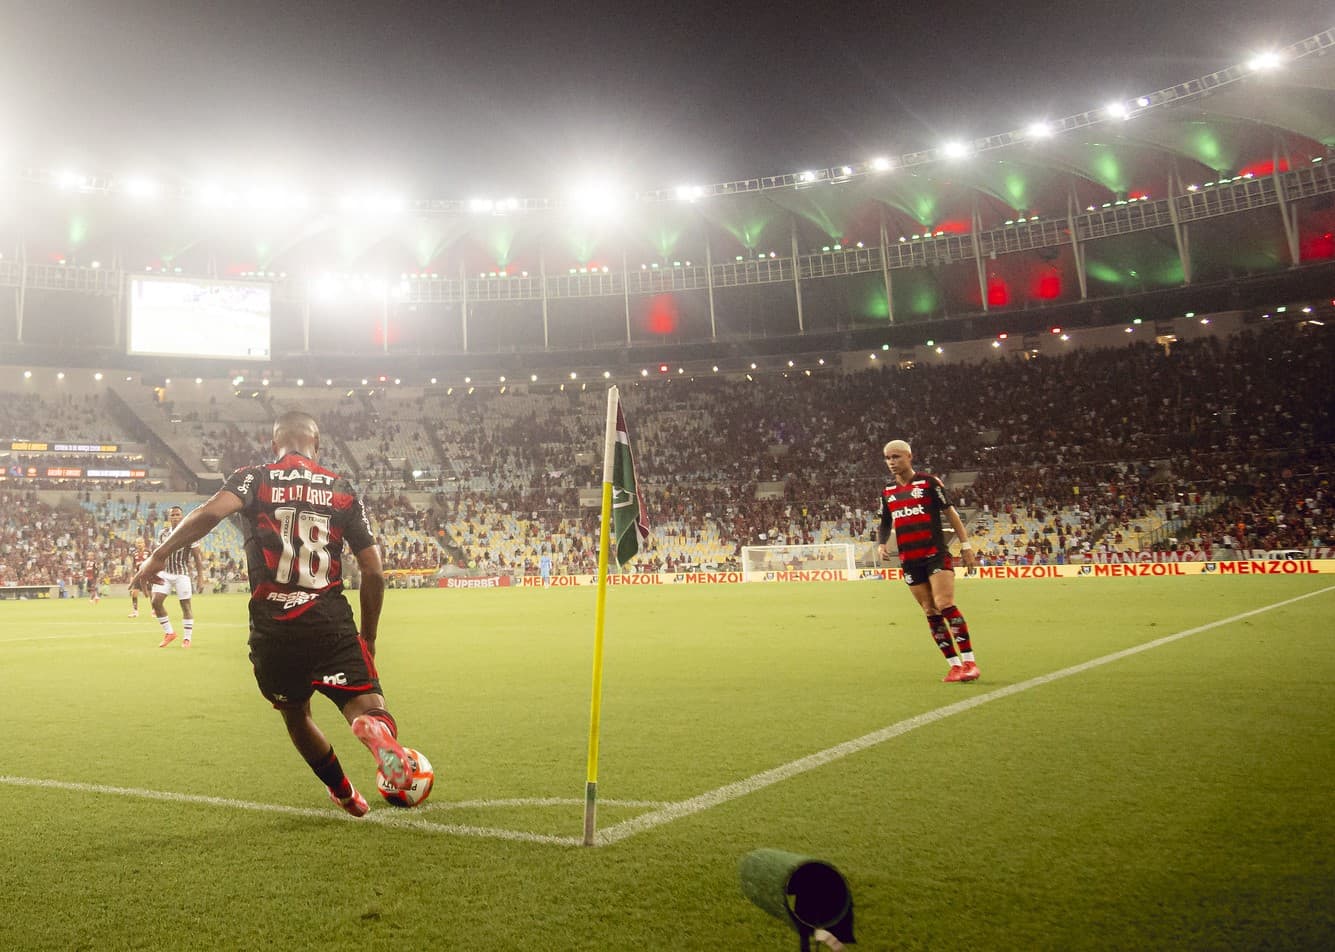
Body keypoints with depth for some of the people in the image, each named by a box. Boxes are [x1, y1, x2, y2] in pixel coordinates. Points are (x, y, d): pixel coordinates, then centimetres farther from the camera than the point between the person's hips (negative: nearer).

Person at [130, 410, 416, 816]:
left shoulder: (254, 479, 7)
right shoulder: (342, 490, 10)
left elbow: (209, 513, -16)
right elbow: (374, 572, 7)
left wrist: (159, 555, -4)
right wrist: (367, 638, 16)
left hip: (271, 628, 1)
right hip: (331, 623, -1)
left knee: (295, 714, 24)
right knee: (365, 704, -5)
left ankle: (346, 794, 33)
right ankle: (374, 727, -41)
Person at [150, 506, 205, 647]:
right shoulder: (163, 534, 6)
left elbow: (197, 558, -4)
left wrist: (200, 578, -8)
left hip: (182, 574, -4)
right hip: (165, 573, 4)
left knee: (186, 605, -1)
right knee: (156, 601, -8)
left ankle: (186, 638, 10)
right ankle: (169, 633, 8)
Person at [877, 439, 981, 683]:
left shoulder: (928, 481, -2)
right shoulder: (887, 491, 12)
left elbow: (950, 513, 0)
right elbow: (885, 523, 22)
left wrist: (965, 545, -4)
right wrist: (881, 544, 3)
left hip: (936, 554, -5)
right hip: (910, 560, 5)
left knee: (945, 605, -17)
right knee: (931, 612, 4)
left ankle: (969, 662, -10)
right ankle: (954, 665, 11)